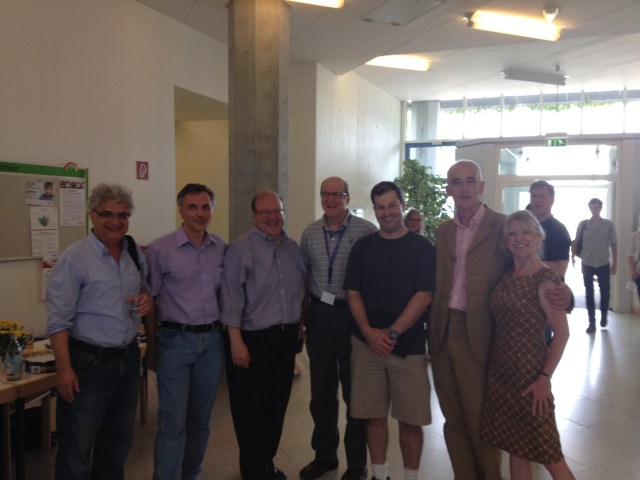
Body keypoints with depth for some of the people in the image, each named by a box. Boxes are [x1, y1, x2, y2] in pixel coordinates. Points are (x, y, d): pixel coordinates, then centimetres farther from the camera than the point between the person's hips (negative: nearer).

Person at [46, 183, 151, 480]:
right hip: (89, 363, -6)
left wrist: (147, 298, -5)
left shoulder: (136, 254, 4)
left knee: (119, 440, 21)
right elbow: (58, 320, -15)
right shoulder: (74, 258, -13)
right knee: (77, 447, 8)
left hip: (128, 359, 6)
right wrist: (64, 369, -19)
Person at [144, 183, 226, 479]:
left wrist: (226, 335, 7)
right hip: (175, 340, -4)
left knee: (201, 418, 16)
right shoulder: (160, 249, -8)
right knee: (173, 422, 0)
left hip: (212, 340, 4)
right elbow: (150, 302, -3)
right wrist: (151, 348, -1)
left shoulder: (222, 248, 3)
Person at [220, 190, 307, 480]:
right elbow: (232, 298, -15)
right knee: (252, 408, 7)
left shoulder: (292, 247, 8)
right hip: (253, 338, -6)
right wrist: (236, 341, -18)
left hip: (286, 337, 6)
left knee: (277, 404, 17)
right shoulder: (241, 249, -12)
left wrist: (299, 324, 17)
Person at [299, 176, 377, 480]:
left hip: (353, 315, -4)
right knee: (321, 390, 15)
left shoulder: (366, 230, -9)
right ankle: (324, 455, 34)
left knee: (355, 390, 10)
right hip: (319, 315, 4)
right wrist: (301, 313, 10)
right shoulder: (310, 233, 6)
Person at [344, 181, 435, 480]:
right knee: (373, 415, 9)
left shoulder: (422, 247, -1)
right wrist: (368, 332, -10)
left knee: (410, 418, 4)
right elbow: (353, 292, 4)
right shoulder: (362, 247, 7)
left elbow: (424, 295, -7)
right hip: (366, 343, 2)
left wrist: (393, 333, -13)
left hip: (408, 345, -2)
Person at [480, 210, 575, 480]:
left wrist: (545, 377, -17)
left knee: (547, 453, 3)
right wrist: (493, 364, 4)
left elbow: (562, 333, -14)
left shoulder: (545, 279, -12)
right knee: (514, 446, 15)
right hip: (500, 369, 6)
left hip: (529, 371, -6)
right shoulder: (506, 276, 7)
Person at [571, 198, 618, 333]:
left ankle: (604, 315, 32)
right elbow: (576, 241, 1)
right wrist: (573, 255, -15)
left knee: (605, 291, 7)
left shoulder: (609, 224, 1)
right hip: (587, 264, 0)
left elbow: (613, 245, 3)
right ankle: (592, 322, 13)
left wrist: (615, 263, 2)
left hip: (604, 264, 0)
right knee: (589, 293, 5)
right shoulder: (583, 224, 1)